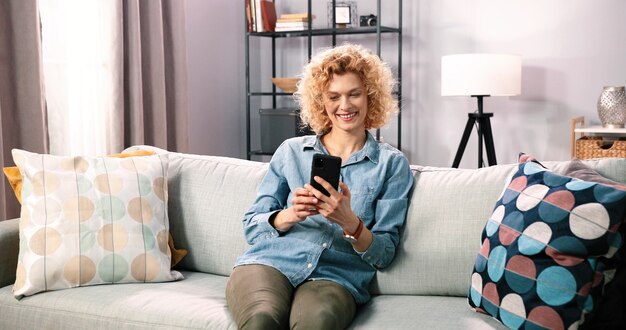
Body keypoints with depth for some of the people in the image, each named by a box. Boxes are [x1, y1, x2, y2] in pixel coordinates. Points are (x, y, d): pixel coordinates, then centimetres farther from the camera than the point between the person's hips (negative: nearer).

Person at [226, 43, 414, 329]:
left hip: (336, 276, -1)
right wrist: (290, 215, -10)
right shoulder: (291, 151, 15)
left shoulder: (392, 163, 10)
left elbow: (384, 254, 6)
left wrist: (348, 222, -15)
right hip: (269, 262, 2)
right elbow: (251, 227, 12)